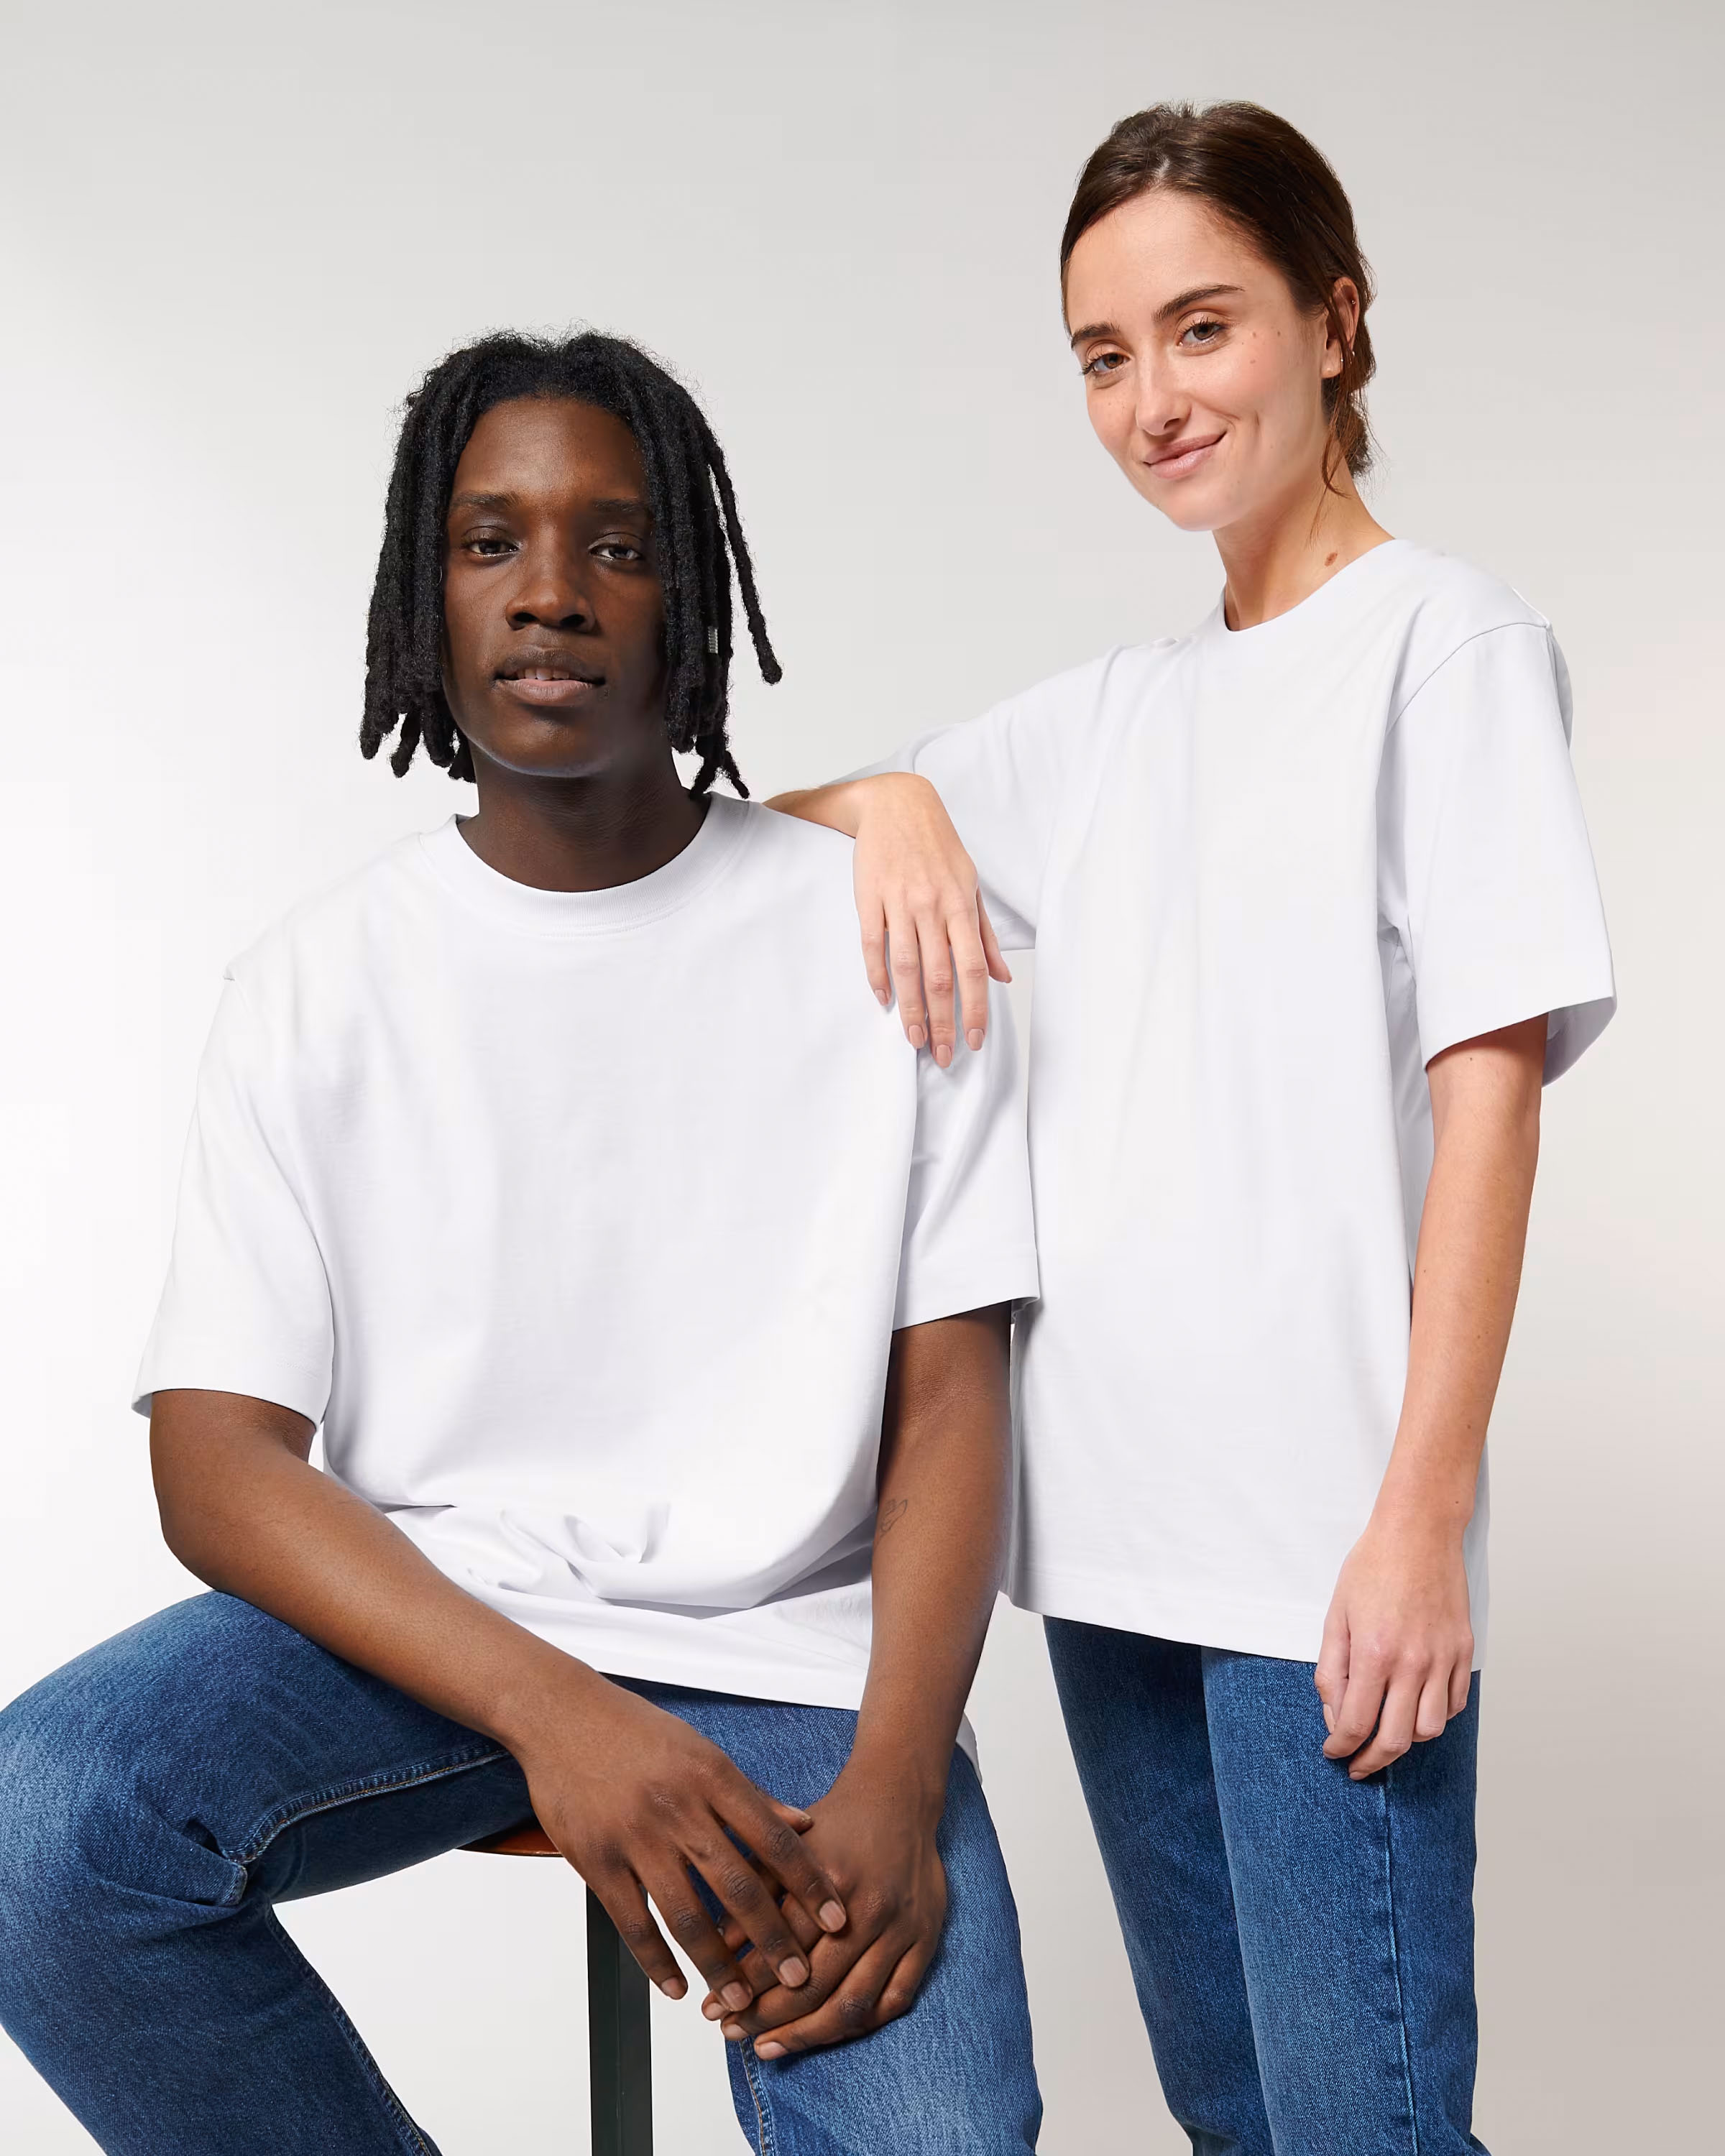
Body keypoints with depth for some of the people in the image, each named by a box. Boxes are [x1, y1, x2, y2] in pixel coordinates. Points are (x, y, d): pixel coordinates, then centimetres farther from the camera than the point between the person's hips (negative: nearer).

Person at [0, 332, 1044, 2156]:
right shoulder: (318, 984, 3)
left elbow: (951, 1397, 0)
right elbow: (217, 1461, -5)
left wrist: (893, 1779, -18)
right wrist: (546, 1708, -23)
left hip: (786, 1646, -1)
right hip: (427, 1619, 2)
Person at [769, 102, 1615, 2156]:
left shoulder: (1444, 636, -1)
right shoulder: (1113, 711, 16)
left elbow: (1488, 1087, -8)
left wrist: (1423, 1514, -14)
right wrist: (890, 806, -3)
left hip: (1325, 1537, -6)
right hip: (1109, 1522, 6)